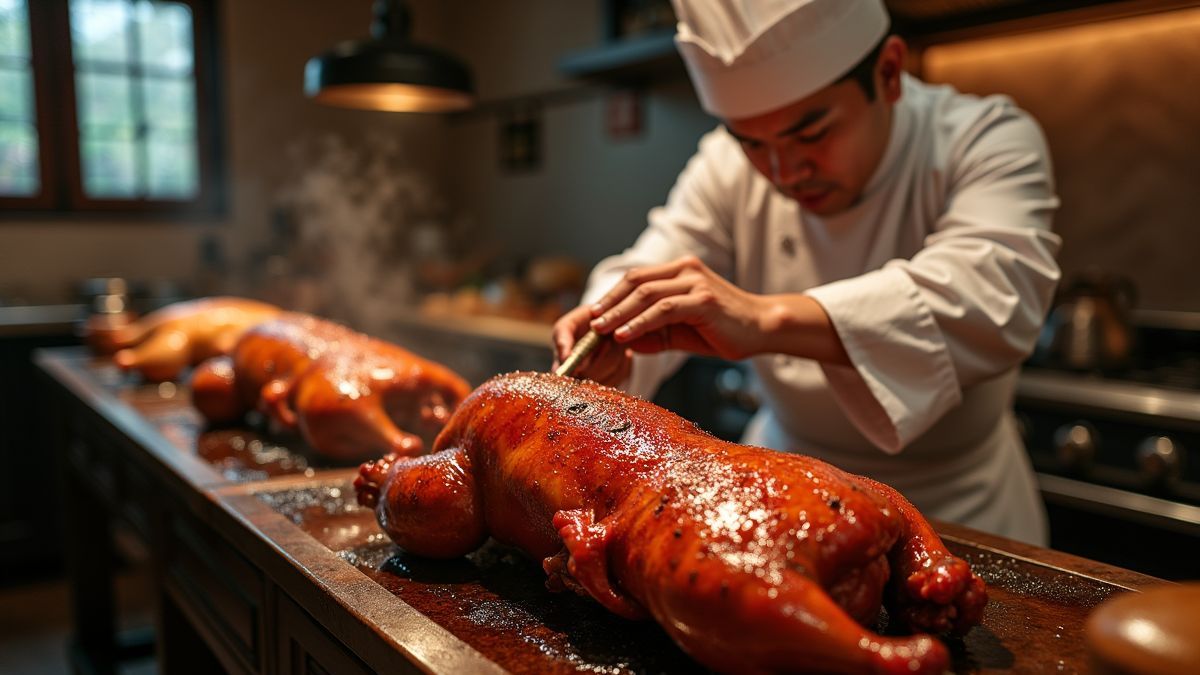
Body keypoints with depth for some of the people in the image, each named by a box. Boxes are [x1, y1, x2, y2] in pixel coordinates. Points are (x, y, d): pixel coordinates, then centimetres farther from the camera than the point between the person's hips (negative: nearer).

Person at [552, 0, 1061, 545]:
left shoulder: (986, 142, -17)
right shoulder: (728, 164, -6)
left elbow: (993, 293, -34)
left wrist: (768, 319, -47)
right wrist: (607, 343, -35)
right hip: (785, 479, 3)